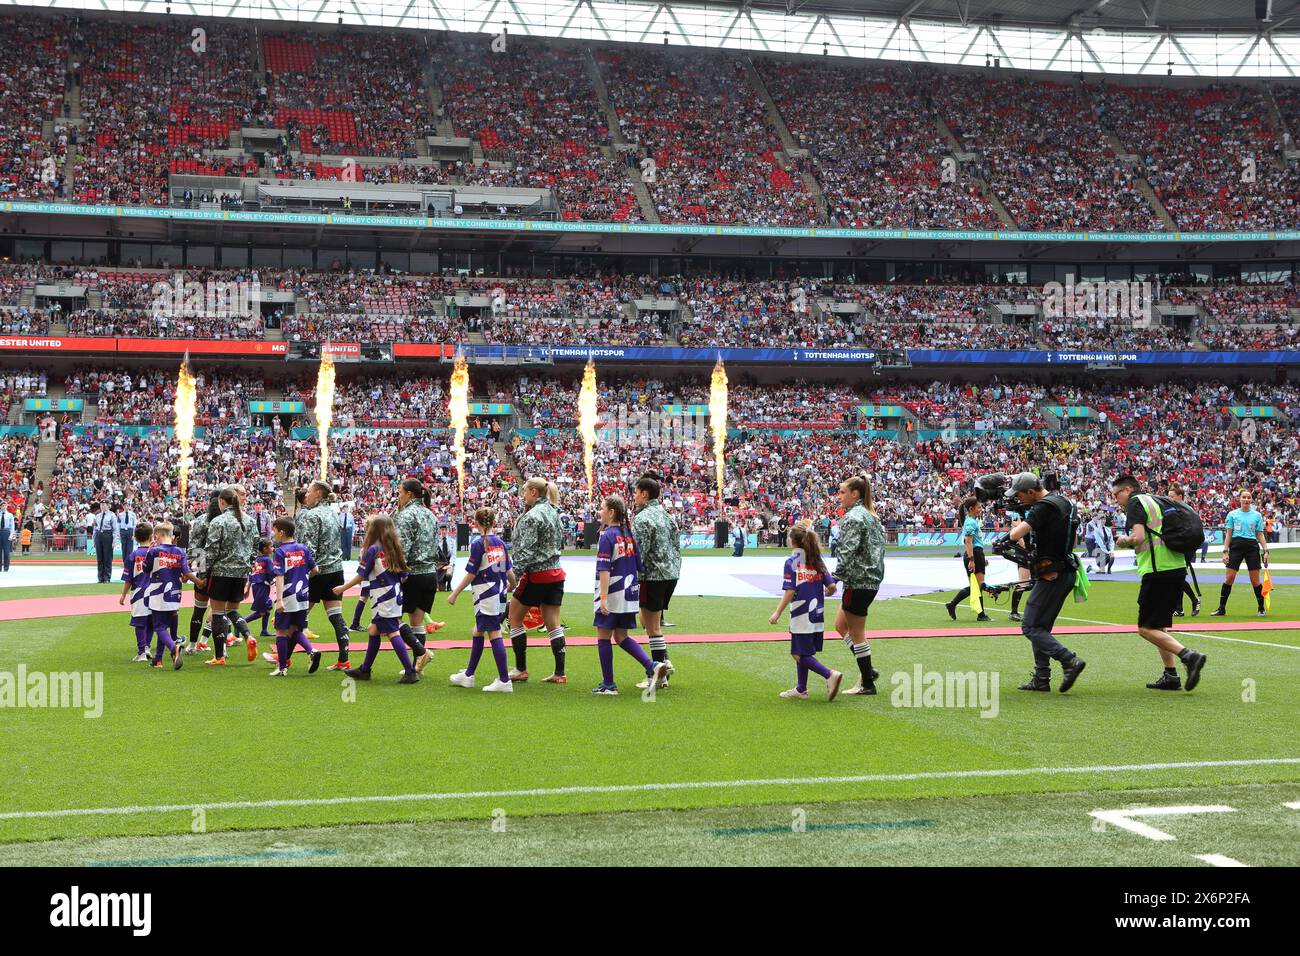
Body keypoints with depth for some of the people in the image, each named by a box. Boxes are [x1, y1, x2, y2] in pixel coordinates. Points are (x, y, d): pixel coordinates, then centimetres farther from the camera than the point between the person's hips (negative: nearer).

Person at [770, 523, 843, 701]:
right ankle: (801, 689, 21)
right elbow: (832, 587, 3)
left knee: (801, 655, -1)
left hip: (801, 618, -7)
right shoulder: (817, 561, 7)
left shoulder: (791, 562, -10)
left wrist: (778, 613, -12)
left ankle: (830, 675, -17)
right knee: (799, 653, 17)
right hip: (817, 616, 7)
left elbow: (790, 591, -16)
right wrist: (825, 593, 25)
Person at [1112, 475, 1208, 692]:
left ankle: (1189, 656, -19)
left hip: (1157, 571, -9)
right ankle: (1171, 676, 13)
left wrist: (1124, 541, 3)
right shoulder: (1155, 501, 23)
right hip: (1177, 567, 9)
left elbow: (1138, 537, -17)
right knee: (1159, 626, 17)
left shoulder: (1135, 503, -3)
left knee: (1146, 628, -4)